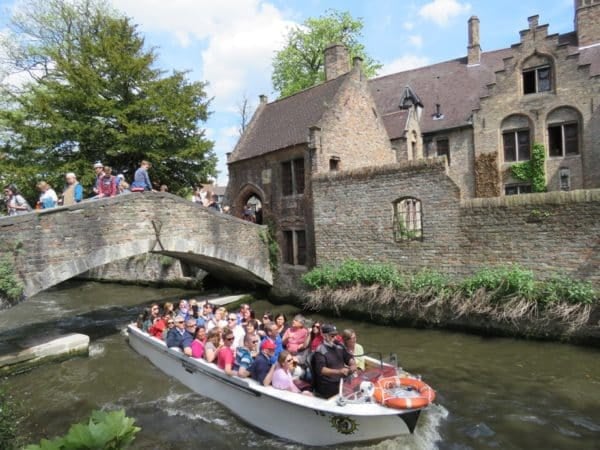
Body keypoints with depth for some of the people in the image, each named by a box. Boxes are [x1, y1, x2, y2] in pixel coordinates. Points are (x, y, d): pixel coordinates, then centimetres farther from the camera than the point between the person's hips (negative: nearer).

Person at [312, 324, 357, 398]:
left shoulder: (339, 346, 10)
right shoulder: (320, 351, -10)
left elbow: (348, 357, 18)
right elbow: (321, 370, -21)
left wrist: (353, 364, -6)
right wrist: (338, 371, -32)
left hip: (342, 380, 7)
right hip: (328, 386, -6)